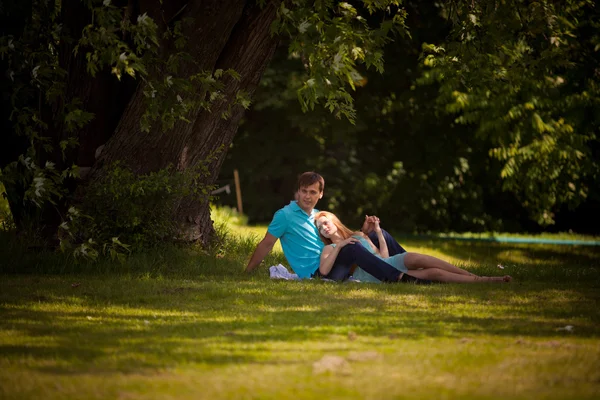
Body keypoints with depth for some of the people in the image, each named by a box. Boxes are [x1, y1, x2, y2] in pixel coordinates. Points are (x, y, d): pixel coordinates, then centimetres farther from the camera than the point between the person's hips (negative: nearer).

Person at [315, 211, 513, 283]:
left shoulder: (359, 236, 29)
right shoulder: (329, 249, 15)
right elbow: (323, 270, -7)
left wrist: (378, 232, 16)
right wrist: (339, 246, -10)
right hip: (374, 277, -5)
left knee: (416, 258, -29)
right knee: (433, 273, -22)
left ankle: (477, 277, -31)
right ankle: (482, 281, -29)